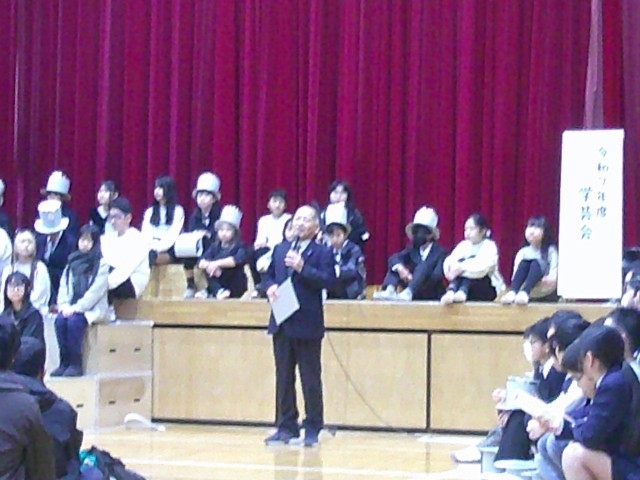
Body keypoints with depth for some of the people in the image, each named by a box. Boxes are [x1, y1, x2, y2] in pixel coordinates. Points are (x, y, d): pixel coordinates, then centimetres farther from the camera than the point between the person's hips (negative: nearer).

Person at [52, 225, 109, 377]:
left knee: (74, 321, -32)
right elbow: (64, 286, 10)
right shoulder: (73, 261, 15)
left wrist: (77, 307, -18)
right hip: (72, 307, 5)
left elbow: (96, 291, -12)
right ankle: (64, 363, -21)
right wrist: (64, 305, -7)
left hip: (93, 309, -5)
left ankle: (75, 364, -24)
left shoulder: (102, 263, -3)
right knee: (60, 319, -26)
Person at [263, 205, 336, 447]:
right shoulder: (280, 249, 15)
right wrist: (270, 287, -1)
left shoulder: (322, 252, -2)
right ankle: (286, 427, 16)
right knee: (283, 378, 9)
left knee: (311, 380, 1)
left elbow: (328, 280, -14)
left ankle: (312, 429, 7)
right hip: (282, 325, 5)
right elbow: (268, 275, 20)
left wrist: (302, 268, -21)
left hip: (307, 326, -5)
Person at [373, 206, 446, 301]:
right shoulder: (413, 248, 9)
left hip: (432, 296, -5)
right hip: (415, 294, 5)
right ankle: (389, 290, -34)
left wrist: (414, 279, -29)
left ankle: (407, 294, -53)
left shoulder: (440, 252, -5)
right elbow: (394, 258, -8)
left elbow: (437, 276, -20)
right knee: (396, 265, -5)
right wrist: (400, 268, -31)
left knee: (424, 266, -29)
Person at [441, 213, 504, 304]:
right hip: (465, 286, 4)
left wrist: (463, 267, -37)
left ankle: (462, 293, -49)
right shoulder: (463, 245, 7)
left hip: (487, 290, -4)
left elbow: (482, 267, -27)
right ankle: (451, 293, -46)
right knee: (460, 261, -22)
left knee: (472, 260, -25)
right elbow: (449, 261, -10)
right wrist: (452, 266, -33)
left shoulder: (489, 246, -8)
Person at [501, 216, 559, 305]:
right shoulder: (523, 251, 12)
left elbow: (554, 269, -5)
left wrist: (551, 278, -27)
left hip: (545, 288, -2)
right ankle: (512, 292, -47)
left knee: (536, 263, -29)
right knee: (524, 263, -23)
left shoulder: (550, 250, 6)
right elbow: (517, 269, 1)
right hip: (524, 286, 2)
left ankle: (524, 293, -56)